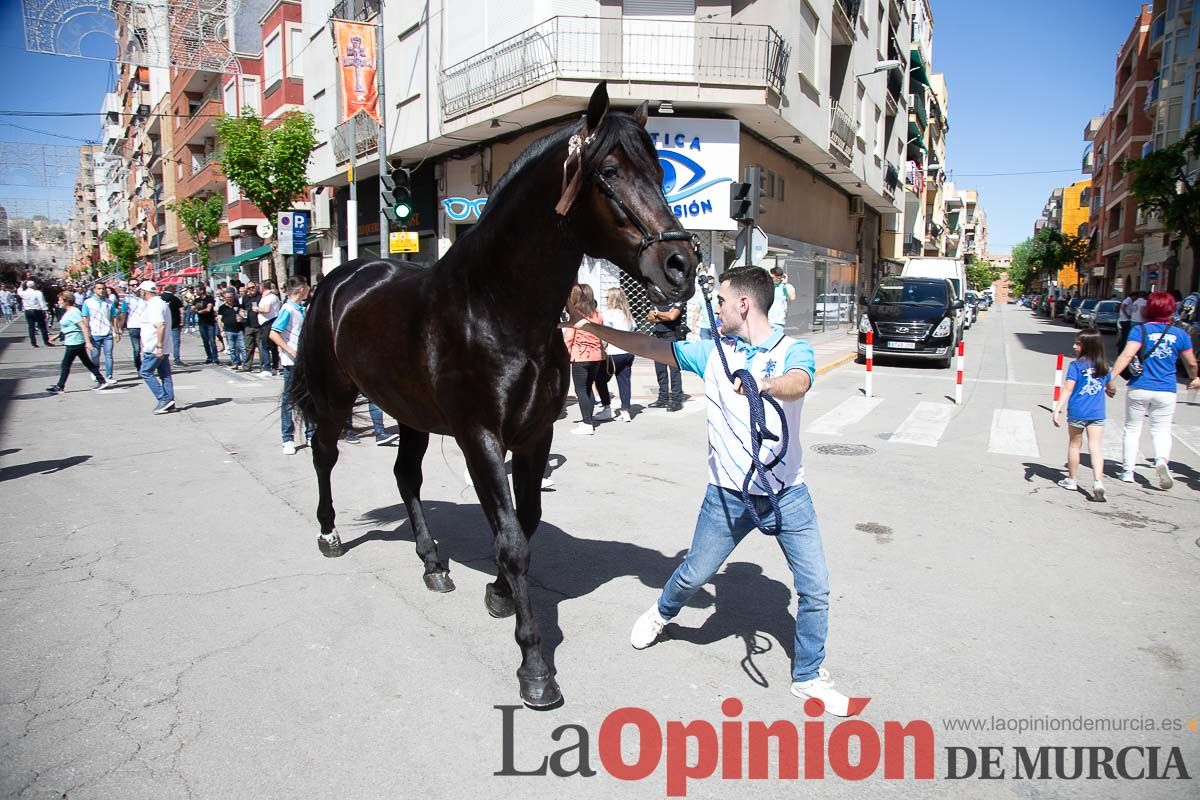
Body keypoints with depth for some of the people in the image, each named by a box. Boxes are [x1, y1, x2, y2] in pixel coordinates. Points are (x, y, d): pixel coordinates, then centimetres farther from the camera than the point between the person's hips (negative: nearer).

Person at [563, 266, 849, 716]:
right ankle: (662, 612, 47)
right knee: (693, 574, 13)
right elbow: (649, 347, 4)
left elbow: (797, 384, -31)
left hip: (788, 493, -1)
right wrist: (590, 327, 2)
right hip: (728, 494, 2)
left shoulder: (794, 351, -8)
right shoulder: (712, 350, 2)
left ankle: (808, 677, 24)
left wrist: (765, 384, -53)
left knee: (815, 589, 2)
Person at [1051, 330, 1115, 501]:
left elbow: (1068, 389, -16)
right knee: (1096, 448, 1)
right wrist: (1110, 392, 46)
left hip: (1077, 413, -3)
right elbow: (1110, 388, 23)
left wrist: (1057, 410, -16)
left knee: (1074, 445, 13)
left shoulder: (1076, 365, -9)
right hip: (1097, 414, 3)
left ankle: (1071, 480, 25)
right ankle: (1098, 482, -12)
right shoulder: (1104, 366, 7)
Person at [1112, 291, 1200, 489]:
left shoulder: (1140, 330, -5)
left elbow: (1127, 355, -21)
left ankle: (1128, 471, 12)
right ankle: (1162, 460, -18)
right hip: (1166, 391, 1)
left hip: (1139, 389, -1)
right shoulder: (1180, 334, 3)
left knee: (1132, 429, 10)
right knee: (1161, 431, 10)